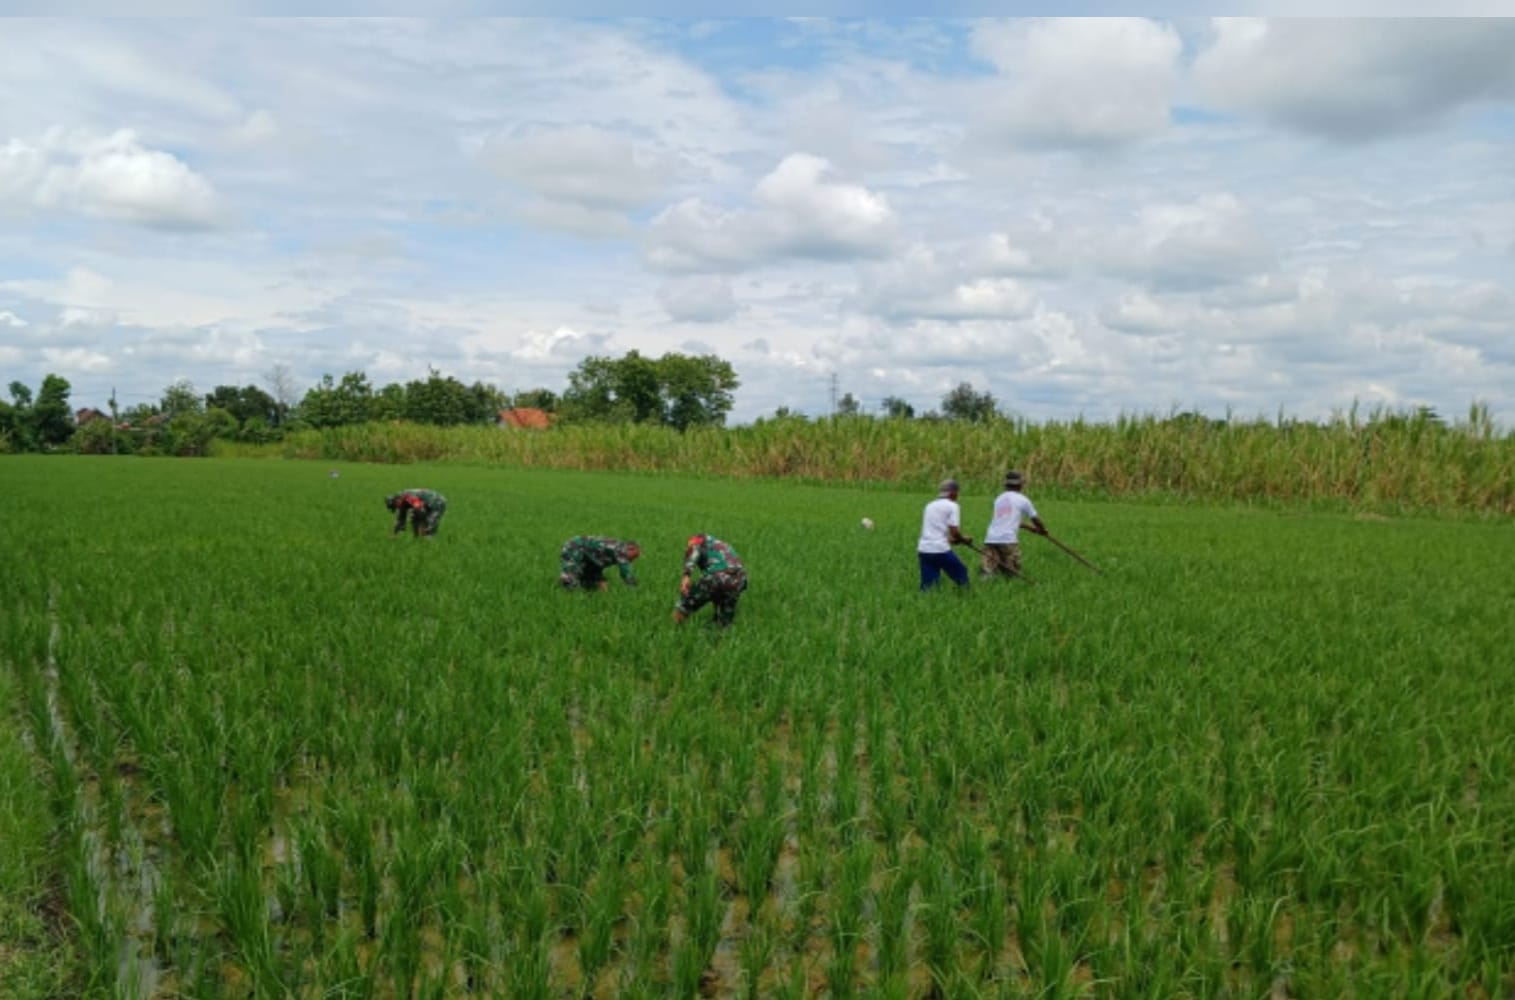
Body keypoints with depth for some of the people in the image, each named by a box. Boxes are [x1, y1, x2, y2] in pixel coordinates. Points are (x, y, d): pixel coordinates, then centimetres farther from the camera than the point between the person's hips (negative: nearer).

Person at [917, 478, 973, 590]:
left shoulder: (930, 505, 18)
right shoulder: (952, 506, -1)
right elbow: (954, 531, -10)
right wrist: (964, 539, 8)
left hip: (923, 548, 6)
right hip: (941, 550, -6)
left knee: (927, 586, 4)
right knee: (961, 574, 13)